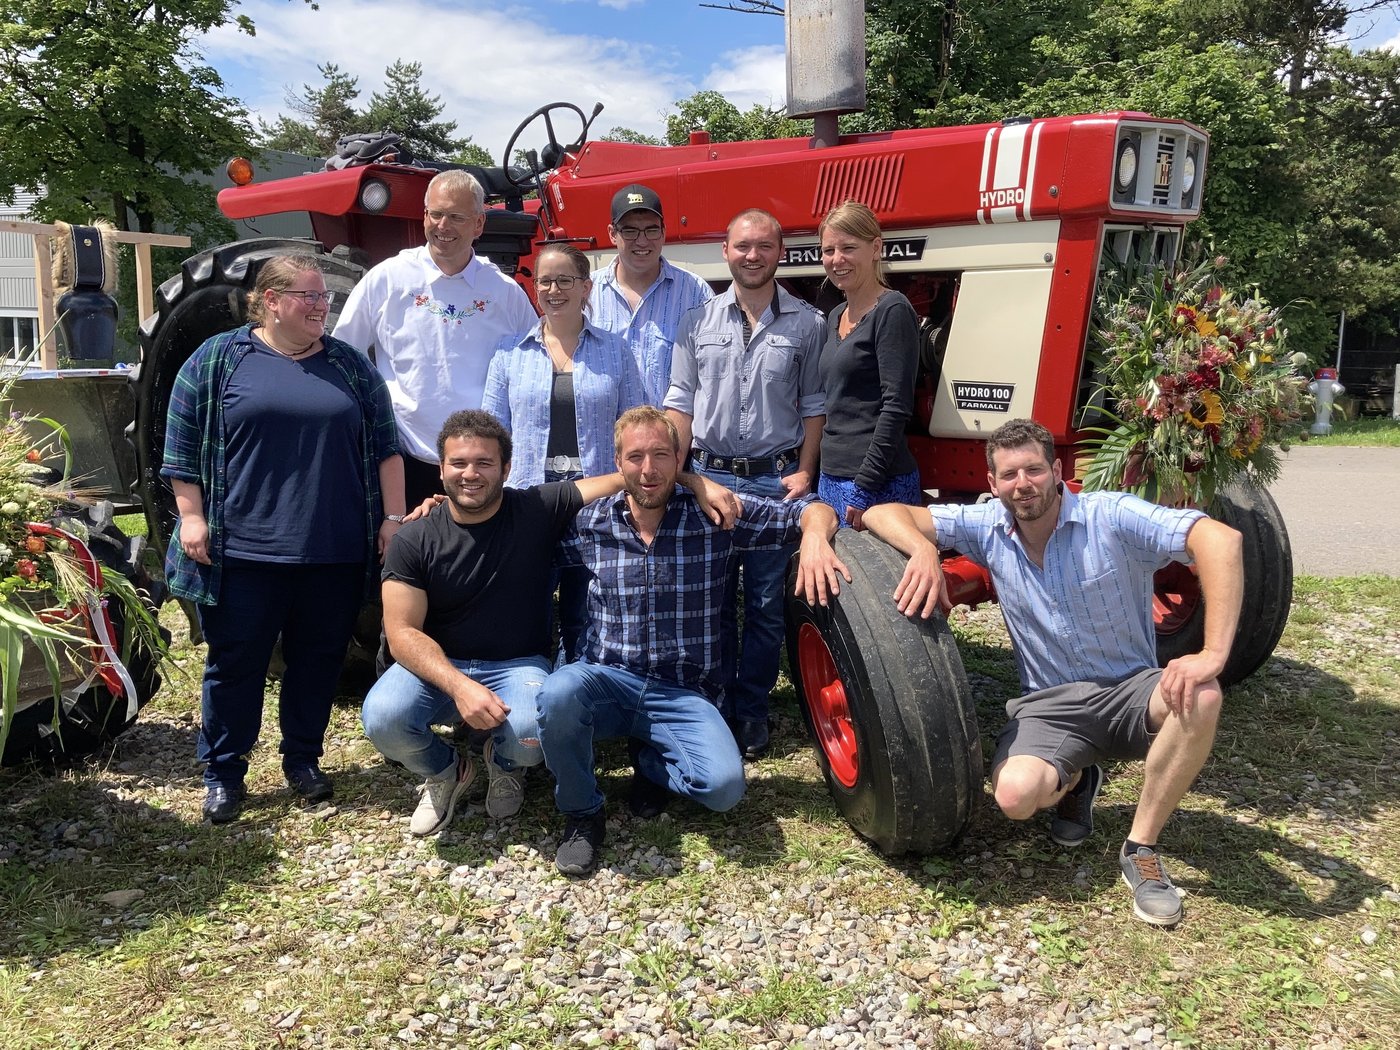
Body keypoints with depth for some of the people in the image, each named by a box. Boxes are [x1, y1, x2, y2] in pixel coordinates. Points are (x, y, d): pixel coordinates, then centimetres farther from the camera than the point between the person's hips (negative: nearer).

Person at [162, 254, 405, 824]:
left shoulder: (350, 365, 10)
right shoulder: (217, 359, 3)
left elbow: (385, 446, 10)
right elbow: (183, 447, 3)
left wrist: (392, 517, 4)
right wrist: (191, 516, -4)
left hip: (335, 553, 3)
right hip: (243, 550, -2)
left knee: (318, 660, 11)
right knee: (235, 664, 6)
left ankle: (304, 759, 28)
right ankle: (222, 773, 20)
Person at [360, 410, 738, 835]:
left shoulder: (538, 509, -8)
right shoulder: (414, 541, -8)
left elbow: (627, 477, -8)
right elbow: (403, 631, -12)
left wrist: (696, 482, -23)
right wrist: (459, 686, -28)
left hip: (517, 667, -1)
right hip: (439, 667, 1)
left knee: (531, 733, -34)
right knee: (382, 717, -30)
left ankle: (505, 765, 10)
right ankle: (445, 773, 9)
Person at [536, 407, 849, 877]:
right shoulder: (589, 523, 1)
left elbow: (810, 511, -2)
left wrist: (815, 535, -25)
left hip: (682, 694, 0)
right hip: (606, 679, 1)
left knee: (724, 786, -26)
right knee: (557, 693, -34)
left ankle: (650, 760, 12)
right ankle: (581, 813, -4)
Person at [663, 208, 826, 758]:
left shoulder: (806, 323, 2)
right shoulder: (698, 322, 5)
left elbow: (813, 404, 4)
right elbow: (680, 402, 6)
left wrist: (804, 471, -5)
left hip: (776, 480, -1)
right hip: (710, 476, 1)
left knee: (765, 604, 6)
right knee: (713, 599, 9)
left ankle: (752, 709, 20)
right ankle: (717, 704, 23)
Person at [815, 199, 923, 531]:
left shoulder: (892, 311, -9)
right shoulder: (835, 318, 16)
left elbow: (896, 407, -16)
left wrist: (866, 487, -19)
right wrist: (813, 473, 14)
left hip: (877, 485, -8)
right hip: (831, 477, 8)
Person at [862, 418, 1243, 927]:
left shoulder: (1111, 516, -15)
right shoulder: (987, 526, -3)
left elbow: (1220, 539, -27)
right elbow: (884, 515, -5)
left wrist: (1213, 655, -38)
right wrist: (923, 549, -29)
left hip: (1130, 691, -1)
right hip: (1050, 705, 1)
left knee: (1200, 695, -35)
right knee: (1015, 794, -29)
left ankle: (1140, 850, -15)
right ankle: (1074, 780, 10)